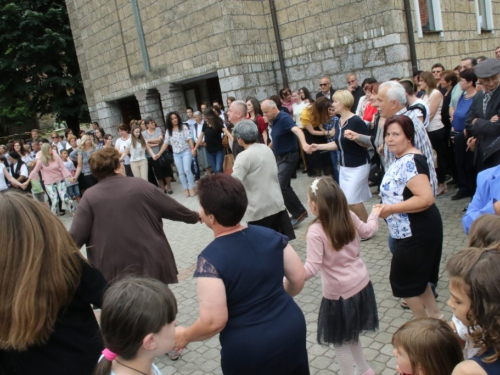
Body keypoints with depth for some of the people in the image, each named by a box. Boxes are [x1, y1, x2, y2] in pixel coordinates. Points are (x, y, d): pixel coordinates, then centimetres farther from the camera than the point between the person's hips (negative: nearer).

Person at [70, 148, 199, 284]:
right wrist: (195, 216, 19)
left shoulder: (90, 197, -7)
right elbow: (173, 208, 3)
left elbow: (76, 237, -9)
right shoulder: (140, 185, -6)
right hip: (151, 262, 0)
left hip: (113, 271, 0)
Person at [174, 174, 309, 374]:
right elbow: (299, 278, 2)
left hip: (250, 351, -4)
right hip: (292, 329, 5)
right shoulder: (271, 235, -6)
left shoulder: (210, 259, -21)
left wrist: (184, 336, -4)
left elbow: (214, 322, -22)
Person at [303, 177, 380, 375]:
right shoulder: (349, 216, -6)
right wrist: (374, 215, 33)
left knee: (340, 341, 12)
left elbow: (312, 267, -26)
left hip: (339, 293, -8)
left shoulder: (316, 231, -24)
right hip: (361, 284, 8)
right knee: (349, 335, 28)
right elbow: (368, 231, 14)